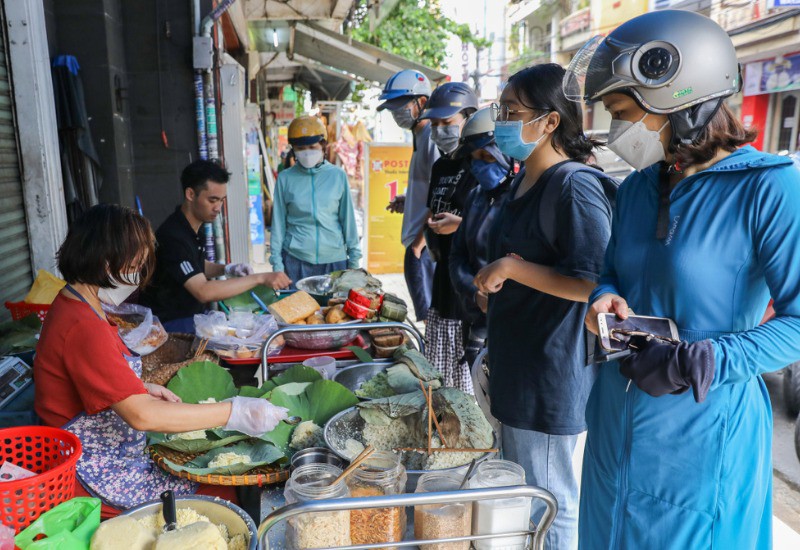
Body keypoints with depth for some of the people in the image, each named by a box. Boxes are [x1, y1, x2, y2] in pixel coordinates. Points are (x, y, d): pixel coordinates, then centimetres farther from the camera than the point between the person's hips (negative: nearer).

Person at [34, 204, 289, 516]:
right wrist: (236, 413, -30)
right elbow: (142, 415, -32)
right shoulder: (84, 328, -27)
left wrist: (143, 390, 3)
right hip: (102, 477, -10)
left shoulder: (73, 305, 6)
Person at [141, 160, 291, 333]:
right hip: (171, 325, -8)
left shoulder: (193, 227, 4)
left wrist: (227, 269, 0)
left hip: (193, 315, 8)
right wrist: (260, 278, -32)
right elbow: (203, 292, -31)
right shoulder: (173, 237, -23)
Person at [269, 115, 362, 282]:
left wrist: (354, 257, 4)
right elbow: (279, 222, 3)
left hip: (335, 258, 1)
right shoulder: (285, 178, -1)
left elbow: (347, 218, 4)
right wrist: (277, 262, 1)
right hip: (295, 259, 0)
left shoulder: (338, 176, -1)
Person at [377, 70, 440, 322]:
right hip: (419, 242, 10)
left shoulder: (433, 136, -14)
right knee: (431, 316, 17)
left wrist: (419, 243, -17)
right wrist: (407, 201, 14)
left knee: (431, 316, -2)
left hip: (424, 246, -10)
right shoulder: (421, 136, 16)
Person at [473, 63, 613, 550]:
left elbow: (595, 285, -25)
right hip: (517, 363, 10)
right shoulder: (525, 180, 9)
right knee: (517, 488, 25)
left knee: (548, 502, 8)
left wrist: (512, 268, -23)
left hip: (551, 374, -9)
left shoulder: (575, 186, -20)